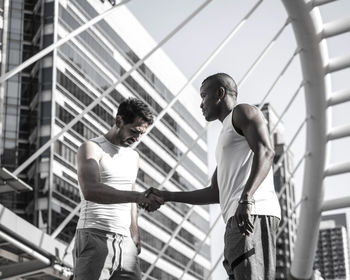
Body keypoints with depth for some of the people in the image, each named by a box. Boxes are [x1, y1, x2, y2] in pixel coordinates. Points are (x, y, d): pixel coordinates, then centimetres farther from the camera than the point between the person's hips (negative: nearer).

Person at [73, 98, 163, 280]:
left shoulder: (133, 157, 21)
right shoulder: (92, 148, -4)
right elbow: (90, 190, -22)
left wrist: (135, 236, 17)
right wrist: (138, 196, -31)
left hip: (125, 241, 7)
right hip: (95, 237, -6)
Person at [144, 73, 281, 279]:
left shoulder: (242, 112, 8)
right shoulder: (227, 138, 35)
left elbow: (266, 152, -12)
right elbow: (215, 194, 34)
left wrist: (246, 199, -26)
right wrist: (167, 196, 31)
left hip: (254, 215, -9)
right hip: (239, 222, 10)